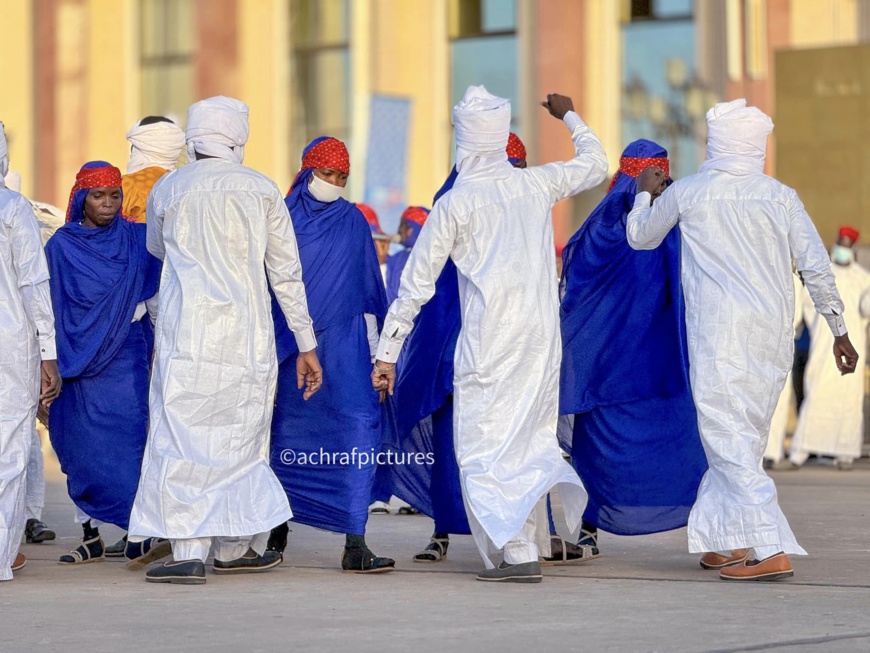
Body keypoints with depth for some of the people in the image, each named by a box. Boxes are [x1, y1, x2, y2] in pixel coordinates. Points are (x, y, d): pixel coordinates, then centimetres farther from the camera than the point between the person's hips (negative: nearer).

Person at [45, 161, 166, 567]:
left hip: (125, 356, -1)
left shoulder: (136, 239, 5)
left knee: (126, 437, -13)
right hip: (77, 359, 1)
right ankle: (91, 537, 9)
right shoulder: (60, 246, 4)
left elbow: (156, 300, 10)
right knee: (80, 447, 1)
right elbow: (49, 305, 5)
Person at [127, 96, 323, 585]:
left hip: (188, 332, -2)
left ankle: (189, 553, -11)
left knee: (184, 434, -3)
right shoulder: (263, 189, 7)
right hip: (248, 335, 2)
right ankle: (234, 547, 19)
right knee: (239, 435, 12)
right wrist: (306, 345, 13)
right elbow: (287, 273, 8)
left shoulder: (167, 190, 6)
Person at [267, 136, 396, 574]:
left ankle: (355, 543, -19)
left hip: (341, 343, 0)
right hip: (286, 344, 0)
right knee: (283, 434, 8)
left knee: (358, 427, -16)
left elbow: (369, 291, 12)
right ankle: (277, 526, 28)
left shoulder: (353, 222, 6)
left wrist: (373, 348, 10)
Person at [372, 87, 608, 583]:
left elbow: (416, 283, -1)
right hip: (543, 333, 5)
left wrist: (387, 354, 5)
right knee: (528, 433, 19)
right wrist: (569, 117, 43)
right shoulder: (538, 183, 6)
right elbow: (595, 165, 27)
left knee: (486, 444, -2)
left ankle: (519, 552, -10)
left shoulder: (454, 203, -4)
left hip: (489, 340, -5)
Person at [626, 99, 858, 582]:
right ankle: (728, 542, 20)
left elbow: (640, 237, 17)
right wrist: (839, 331, 11)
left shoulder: (686, 193, 0)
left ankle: (773, 550, -16)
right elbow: (816, 268, 3)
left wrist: (645, 193, 36)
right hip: (774, 334, 4)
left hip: (718, 334, -4)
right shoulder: (780, 196, 5)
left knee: (729, 440, -5)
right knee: (745, 437, 16)